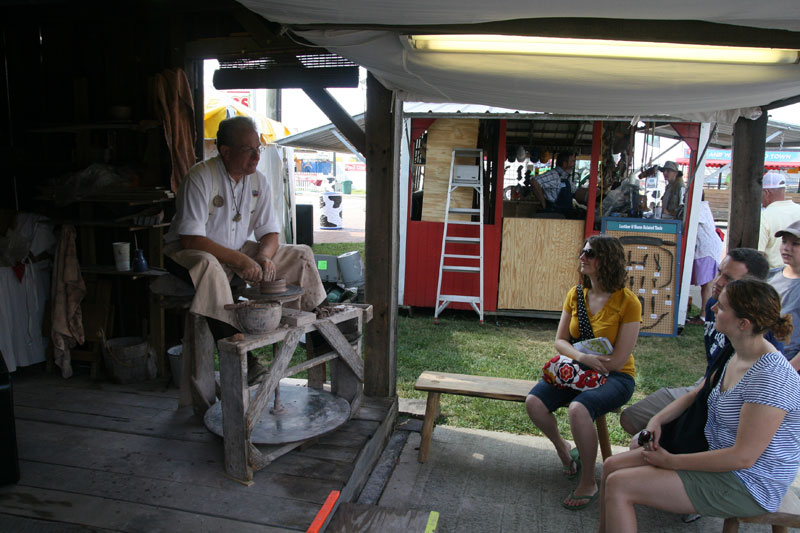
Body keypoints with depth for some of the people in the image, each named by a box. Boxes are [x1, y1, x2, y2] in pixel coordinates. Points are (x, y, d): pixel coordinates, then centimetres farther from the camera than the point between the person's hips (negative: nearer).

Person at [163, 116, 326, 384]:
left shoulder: (258, 180, -1)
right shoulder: (200, 178, -20)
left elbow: (270, 232, 2)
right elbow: (191, 239, -25)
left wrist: (264, 255, -21)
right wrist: (240, 260, -32)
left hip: (238, 251, 6)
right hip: (187, 253, -6)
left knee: (301, 255, -4)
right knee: (208, 266, -42)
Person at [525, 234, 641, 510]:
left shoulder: (628, 302, -15)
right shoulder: (575, 295, 1)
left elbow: (617, 361, -16)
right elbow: (560, 340, 3)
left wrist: (578, 360, -12)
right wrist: (581, 357, -18)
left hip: (615, 377, -5)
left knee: (578, 409, -34)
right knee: (533, 402, -19)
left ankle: (588, 483, -10)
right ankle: (563, 448, 13)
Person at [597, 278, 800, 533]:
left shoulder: (771, 377, -27)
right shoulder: (735, 357, 2)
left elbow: (743, 457, -27)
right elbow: (696, 395, 16)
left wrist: (671, 461, -19)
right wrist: (658, 419, -1)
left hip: (746, 486, -9)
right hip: (713, 452, 9)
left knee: (619, 485, -17)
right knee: (612, 465, 2)